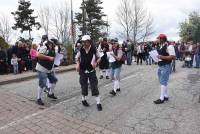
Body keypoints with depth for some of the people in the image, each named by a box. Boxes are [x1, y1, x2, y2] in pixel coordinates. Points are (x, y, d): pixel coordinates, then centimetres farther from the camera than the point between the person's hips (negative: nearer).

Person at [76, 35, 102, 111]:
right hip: (83, 71, 2)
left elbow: (99, 58, 3)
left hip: (91, 71, -2)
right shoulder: (81, 50, -4)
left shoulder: (94, 49, -9)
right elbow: (78, 58, 12)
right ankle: (83, 100, 36)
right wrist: (78, 64, -7)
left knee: (94, 87, -1)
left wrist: (96, 63, -17)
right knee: (84, 86, 13)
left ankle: (98, 103, 12)